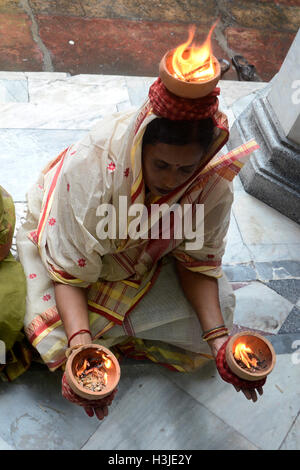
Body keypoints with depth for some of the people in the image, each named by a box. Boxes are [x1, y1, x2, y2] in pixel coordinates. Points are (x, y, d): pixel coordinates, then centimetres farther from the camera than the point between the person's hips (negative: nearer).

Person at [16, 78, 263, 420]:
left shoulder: (212, 185, -27)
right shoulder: (91, 170, -37)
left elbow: (198, 262, -14)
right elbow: (69, 270, -30)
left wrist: (219, 340, -26)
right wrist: (80, 344, -45)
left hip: (150, 261, 3)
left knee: (215, 311, -8)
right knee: (52, 330, -22)